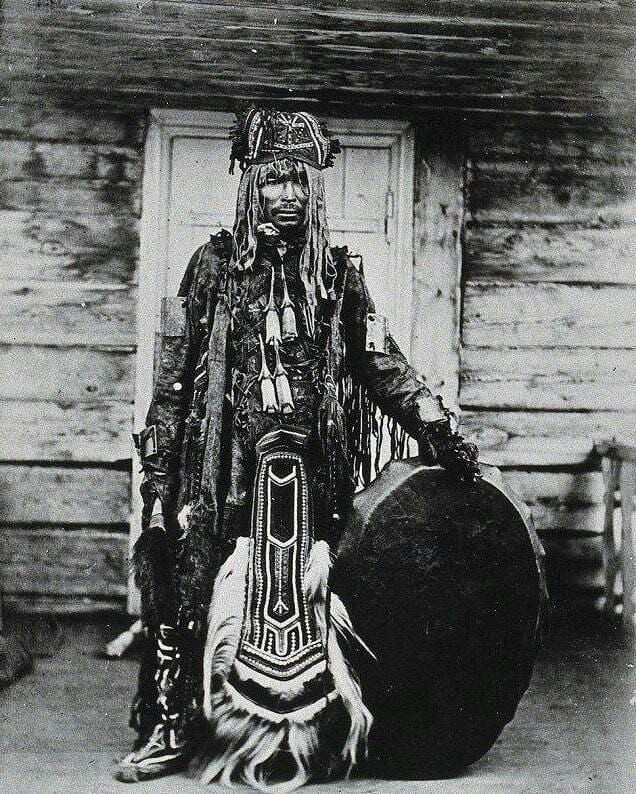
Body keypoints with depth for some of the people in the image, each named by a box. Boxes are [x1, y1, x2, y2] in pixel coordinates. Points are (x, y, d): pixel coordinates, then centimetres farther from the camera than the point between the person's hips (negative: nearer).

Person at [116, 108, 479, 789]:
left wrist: (441, 434, 3)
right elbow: (174, 374, 4)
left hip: (315, 469, 1)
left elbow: (383, 367, 10)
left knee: (310, 595, 0)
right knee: (187, 579, -1)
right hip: (227, 464, -1)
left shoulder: (337, 274, 9)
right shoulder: (216, 265, 5)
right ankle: (170, 726, 11)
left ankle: (311, 738, 11)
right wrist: (159, 466, -1)